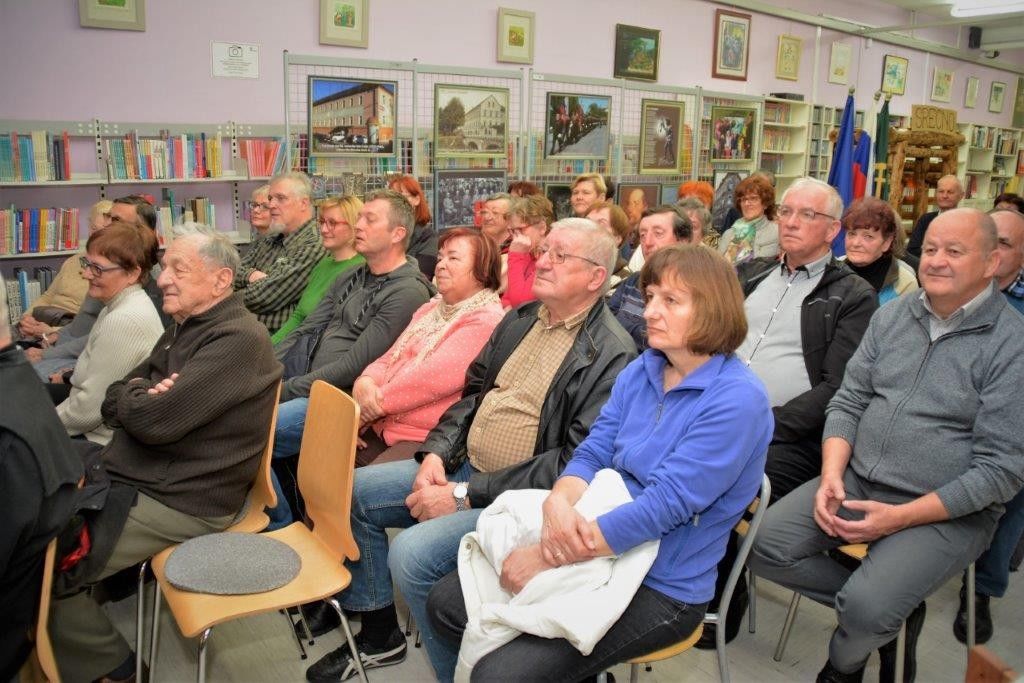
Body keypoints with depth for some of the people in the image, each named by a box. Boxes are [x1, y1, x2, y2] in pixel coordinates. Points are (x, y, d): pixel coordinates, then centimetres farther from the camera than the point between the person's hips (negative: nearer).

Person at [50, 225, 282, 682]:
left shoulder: (237, 339, -19)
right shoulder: (184, 328, 13)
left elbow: (154, 419, -26)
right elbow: (113, 406, 12)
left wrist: (132, 392, -4)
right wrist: (138, 394, -11)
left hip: (178, 502, -10)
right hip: (128, 476, 10)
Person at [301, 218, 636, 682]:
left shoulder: (612, 356, -17)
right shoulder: (519, 319, 10)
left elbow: (576, 462, -22)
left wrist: (466, 495, -21)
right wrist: (437, 453, -4)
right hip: (463, 466, 9)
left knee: (413, 553, -26)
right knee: (355, 490, 7)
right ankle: (378, 634, 21)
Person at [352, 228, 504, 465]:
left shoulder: (485, 319, -10)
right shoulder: (432, 308, 21)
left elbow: (436, 377, -19)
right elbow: (390, 358, 17)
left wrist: (377, 403, -11)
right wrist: (365, 381, -6)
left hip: (424, 438, -8)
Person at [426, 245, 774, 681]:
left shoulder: (738, 399, -19)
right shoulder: (640, 371, 4)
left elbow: (663, 506, -24)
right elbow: (592, 454, 3)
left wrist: (546, 557, -23)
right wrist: (559, 503, -21)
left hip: (661, 588, -6)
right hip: (594, 553, 7)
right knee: (446, 603, 4)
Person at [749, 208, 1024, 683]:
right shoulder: (892, 315, 6)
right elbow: (848, 402, 8)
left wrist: (901, 518, -18)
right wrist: (831, 475, -10)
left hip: (947, 511, -5)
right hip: (856, 482, 5)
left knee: (866, 609, -25)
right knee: (763, 547, -11)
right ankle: (888, 613, 8)